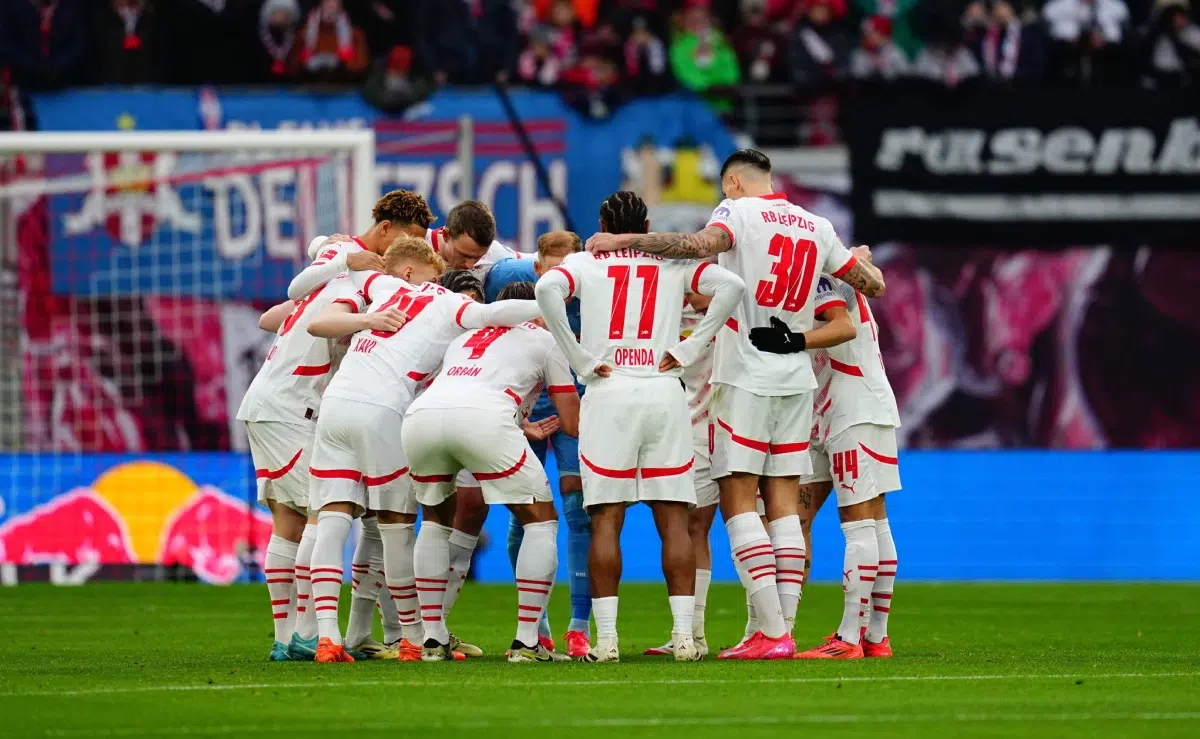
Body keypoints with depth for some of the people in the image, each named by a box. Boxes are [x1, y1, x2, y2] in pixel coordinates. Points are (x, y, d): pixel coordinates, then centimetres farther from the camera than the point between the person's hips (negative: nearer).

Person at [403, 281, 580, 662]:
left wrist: (524, 429, 58)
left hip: (420, 415, 4)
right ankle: (526, 641, 5)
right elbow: (573, 424, 27)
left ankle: (432, 637, 24)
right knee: (541, 519, 13)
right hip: (483, 417, -4)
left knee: (436, 518, 30)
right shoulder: (543, 339, 28)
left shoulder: (464, 338, 39)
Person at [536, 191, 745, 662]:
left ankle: (606, 639, -6)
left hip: (608, 394, -1)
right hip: (665, 393, 1)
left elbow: (547, 289, -11)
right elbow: (731, 285, 0)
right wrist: (690, 348, 2)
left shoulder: (583, 264, 10)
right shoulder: (674, 262, 14)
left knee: (606, 520, 0)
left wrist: (580, 359, -5)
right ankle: (683, 636, -4)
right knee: (673, 519, 2)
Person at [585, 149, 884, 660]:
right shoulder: (817, 228, 13)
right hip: (796, 378, 6)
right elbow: (872, 284, 19)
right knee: (784, 503, 8)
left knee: (738, 499, -5)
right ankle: (784, 630, 3)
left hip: (746, 376, -6)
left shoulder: (739, 211, -4)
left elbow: (704, 244, -26)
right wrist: (860, 261, 42)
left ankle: (772, 631, -13)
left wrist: (626, 241, -21)